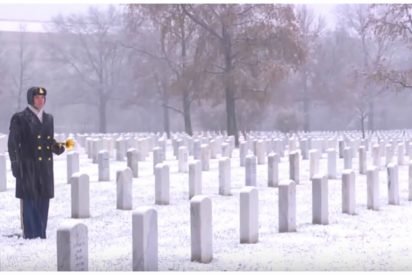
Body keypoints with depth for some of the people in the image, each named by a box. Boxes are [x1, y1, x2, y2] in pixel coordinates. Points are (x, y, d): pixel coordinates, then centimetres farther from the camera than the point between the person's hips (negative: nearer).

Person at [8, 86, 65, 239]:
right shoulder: (20, 118, -3)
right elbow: (13, 143, -5)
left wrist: (57, 147, 1)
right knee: (29, 202, -4)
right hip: (28, 167, -6)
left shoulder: (48, 118, 16)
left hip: (45, 167, 6)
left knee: (43, 202, 8)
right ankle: (30, 236, 0)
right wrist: (15, 165, -11)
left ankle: (41, 235, 15)